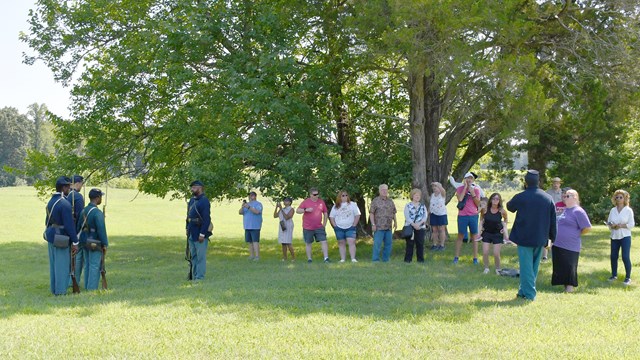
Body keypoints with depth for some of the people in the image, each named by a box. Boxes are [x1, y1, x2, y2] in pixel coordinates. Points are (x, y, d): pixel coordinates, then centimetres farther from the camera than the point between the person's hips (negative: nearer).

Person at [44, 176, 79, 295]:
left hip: (51, 236, 9)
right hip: (61, 240, -9)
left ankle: (54, 289, 22)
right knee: (62, 265, -3)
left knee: (54, 265, 15)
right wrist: (75, 242, -17)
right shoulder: (65, 204, -20)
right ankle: (60, 292, 0)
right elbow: (70, 225, -22)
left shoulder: (51, 202, 10)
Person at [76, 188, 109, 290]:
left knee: (88, 266, 14)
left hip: (85, 243, 8)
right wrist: (105, 245, -15)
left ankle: (87, 288, 18)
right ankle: (92, 289, -2)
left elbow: (79, 227, 12)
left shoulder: (83, 211, 6)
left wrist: (80, 241, 20)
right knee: (95, 267, -3)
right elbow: (101, 230, -22)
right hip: (95, 244, -8)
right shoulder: (97, 212, -20)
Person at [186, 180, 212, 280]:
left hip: (200, 233, -9)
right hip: (192, 233, 9)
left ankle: (200, 277, 1)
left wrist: (202, 234, -21)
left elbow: (207, 219, -20)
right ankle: (194, 276, 24)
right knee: (193, 256, 15)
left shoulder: (204, 201, -16)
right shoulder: (192, 200, 12)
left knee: (200, 256, -3)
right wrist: (187, 228, 16)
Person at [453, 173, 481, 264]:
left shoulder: (476, 189, 6)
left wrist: (472, 193, -11)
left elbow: (478, 204, 0)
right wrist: (465, 187, -12)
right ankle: (456, 257, 10)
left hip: (473, 216, 2)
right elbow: (460, 199, -18)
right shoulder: (460, 189, 1)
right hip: (462, 216, -1)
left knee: (474, 236, 4)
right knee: (460, 236, 5)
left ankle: (475, 258, 8)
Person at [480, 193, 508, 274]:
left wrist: (504, 228, -4)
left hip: (497, 233, -1)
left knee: (496, 254, -4)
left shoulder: (502, 211, -16)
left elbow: (506, 220, 7)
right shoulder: (485, 209, -14)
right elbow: (481, 219, 6)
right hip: (486, 233, 1)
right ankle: (486, 268, 16)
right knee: (485, 253, -5)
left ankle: (498, 269, 19)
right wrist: (480, 227, -2)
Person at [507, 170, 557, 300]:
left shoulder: (520, 197, -13)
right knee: (534, 266, 16)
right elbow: (553, 221, 5)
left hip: (524, 237, -4)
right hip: (540, 239, 5)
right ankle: (524, 290, 24)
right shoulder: (548, 198, 0)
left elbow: (510, 207, 9)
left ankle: (529, 293, -3)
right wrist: (552, 237, 13)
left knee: (526, 266, 1)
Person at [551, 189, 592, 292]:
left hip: (570, 247, -8)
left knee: (569, 268, -2)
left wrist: (577, 235, -3)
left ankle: (569, 287, 7)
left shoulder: (578, 211, -12)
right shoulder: (565, 210, 13)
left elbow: (587, 228, -15)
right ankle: (565, 285, 22)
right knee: (559, 268, 12)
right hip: (558, 245, 8)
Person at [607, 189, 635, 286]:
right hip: (614, 236, 4)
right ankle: (614, 275, 21)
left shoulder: (628, 210, -4)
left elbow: (631, 224, -8)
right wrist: (611, 225, -13)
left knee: (625, 257, -9)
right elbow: (608, 222, 9)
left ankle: (628, 277, 0)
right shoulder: (613, 210, 8)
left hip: (625, 236, -4)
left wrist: (621, 225, -19)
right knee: (613, 256, 6)